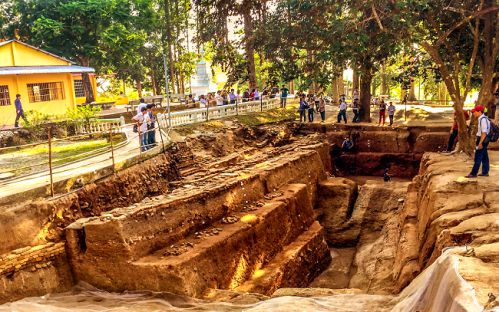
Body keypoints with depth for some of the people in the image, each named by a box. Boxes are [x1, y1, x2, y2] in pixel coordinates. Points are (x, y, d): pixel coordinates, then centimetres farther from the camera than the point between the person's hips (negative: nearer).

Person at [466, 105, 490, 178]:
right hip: (484, 140, 10)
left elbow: (484, 132, -24)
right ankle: (485, 172, 23)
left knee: (478, 158, -5)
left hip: (482, 140, -10)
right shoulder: (481, 119, 10)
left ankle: (473, 173, 0)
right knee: (484, 157, 15)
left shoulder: (483, 119, -21)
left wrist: (480, 143, -24)